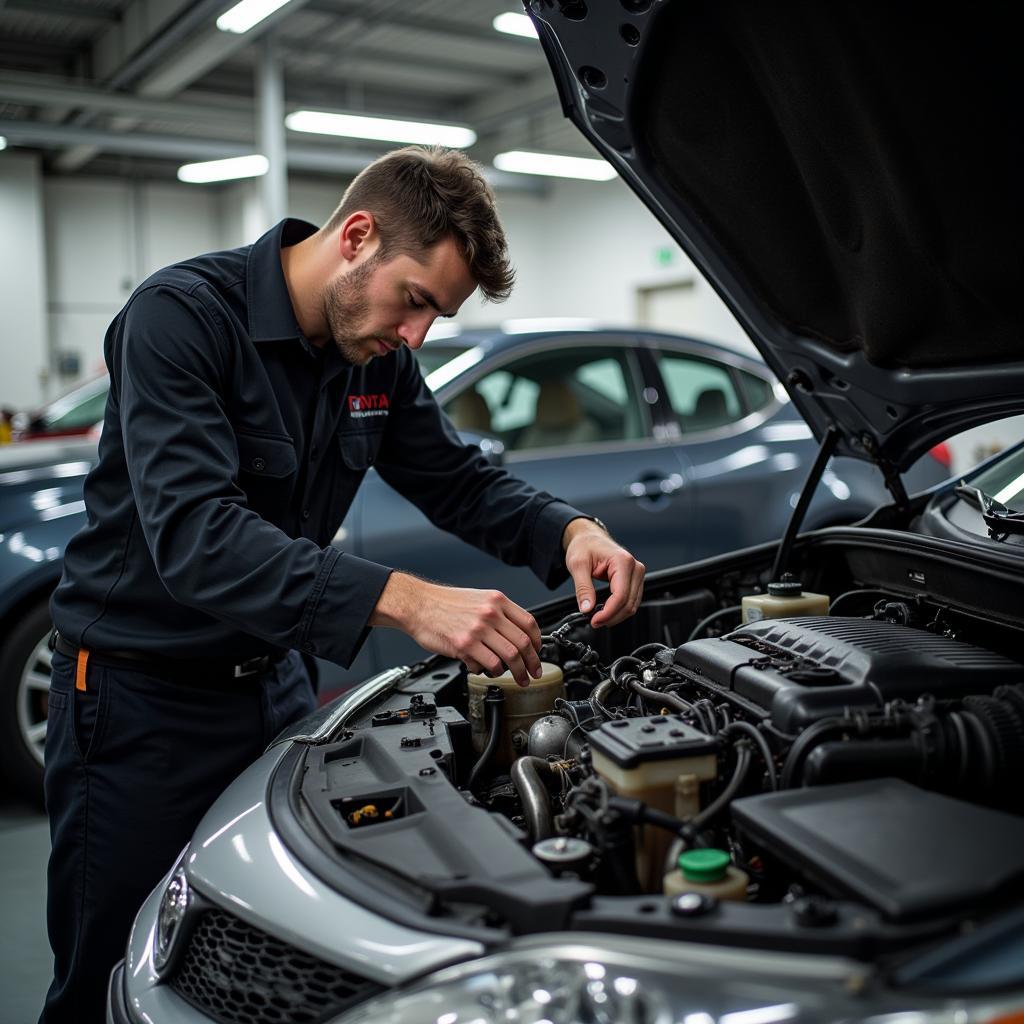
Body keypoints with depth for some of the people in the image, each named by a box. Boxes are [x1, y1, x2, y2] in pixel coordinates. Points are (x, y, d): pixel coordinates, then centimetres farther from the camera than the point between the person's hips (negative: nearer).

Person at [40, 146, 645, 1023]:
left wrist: (573, 533, -13)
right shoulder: (182, 315, -22)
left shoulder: (377, 358, 0)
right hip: (141, 694, -6)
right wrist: (405, 600, -44)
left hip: (272, 678, 6)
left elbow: (462, 483, 8)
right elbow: (193, 536, -35)